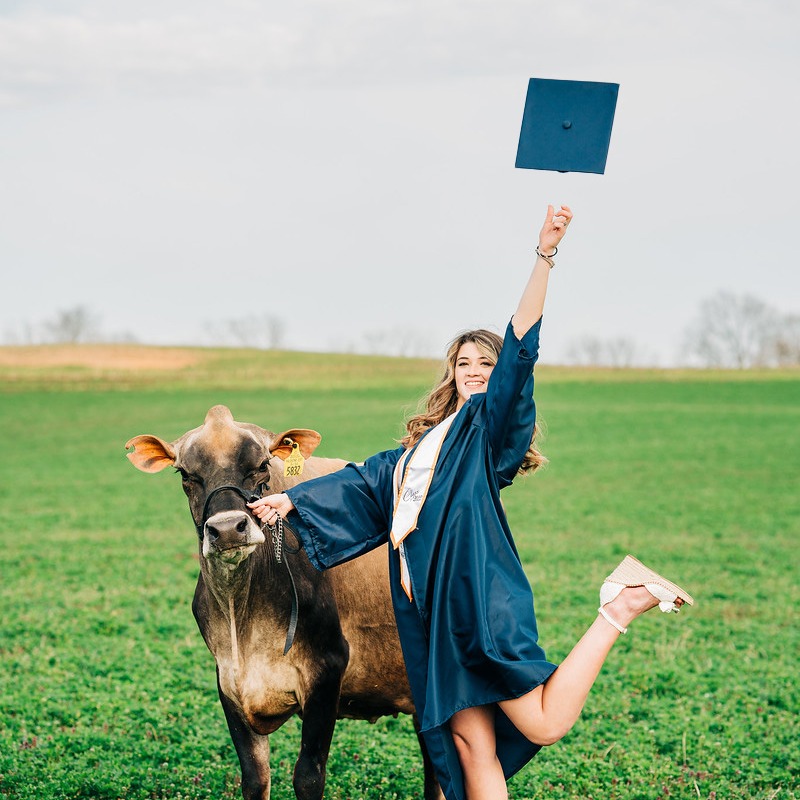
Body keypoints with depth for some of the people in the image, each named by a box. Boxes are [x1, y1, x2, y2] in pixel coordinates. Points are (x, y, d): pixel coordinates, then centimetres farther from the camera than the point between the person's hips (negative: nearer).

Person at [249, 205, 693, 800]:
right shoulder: (421, 446, 24)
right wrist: (293, 499, 23)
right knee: (468, 743, 1)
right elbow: (364, 481, 30)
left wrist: (545, 256, -19)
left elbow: (519, 348, -9)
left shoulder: (492, 422, 4)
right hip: (433, 612, 6)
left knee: (544, 724, -11)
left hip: (483, 599, -6)